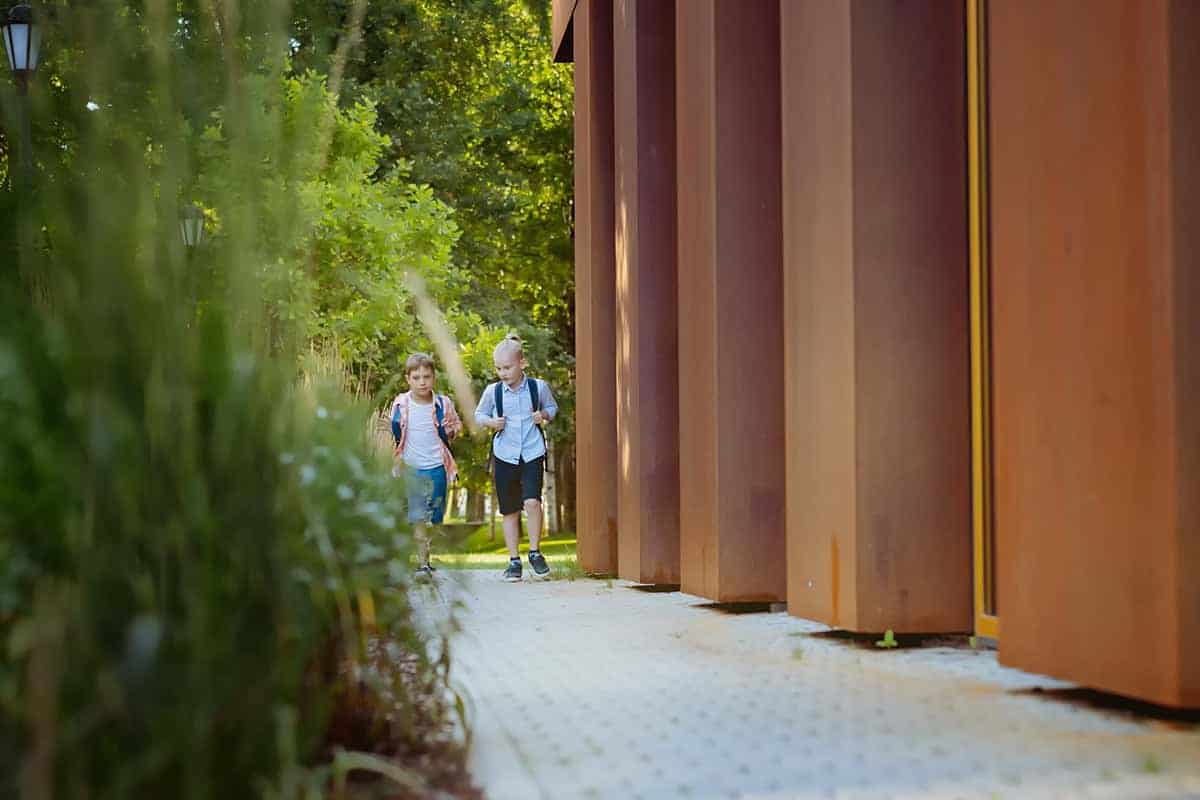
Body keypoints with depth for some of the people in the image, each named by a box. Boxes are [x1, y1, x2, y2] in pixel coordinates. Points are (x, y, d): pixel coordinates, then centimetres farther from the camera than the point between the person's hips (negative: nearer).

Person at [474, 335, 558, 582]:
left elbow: (552, 406, 15)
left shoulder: (538, 387, -3)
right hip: (504, 456, 2)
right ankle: (514, 560, 17)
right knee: (510, 511, 6)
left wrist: (544, 415, -7)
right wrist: (490, 421, -8)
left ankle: (535, 552, -3)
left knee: (532, 501, -19)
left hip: (533, 453, -2)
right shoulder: (493, 391, -1)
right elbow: (479, 414, 13)